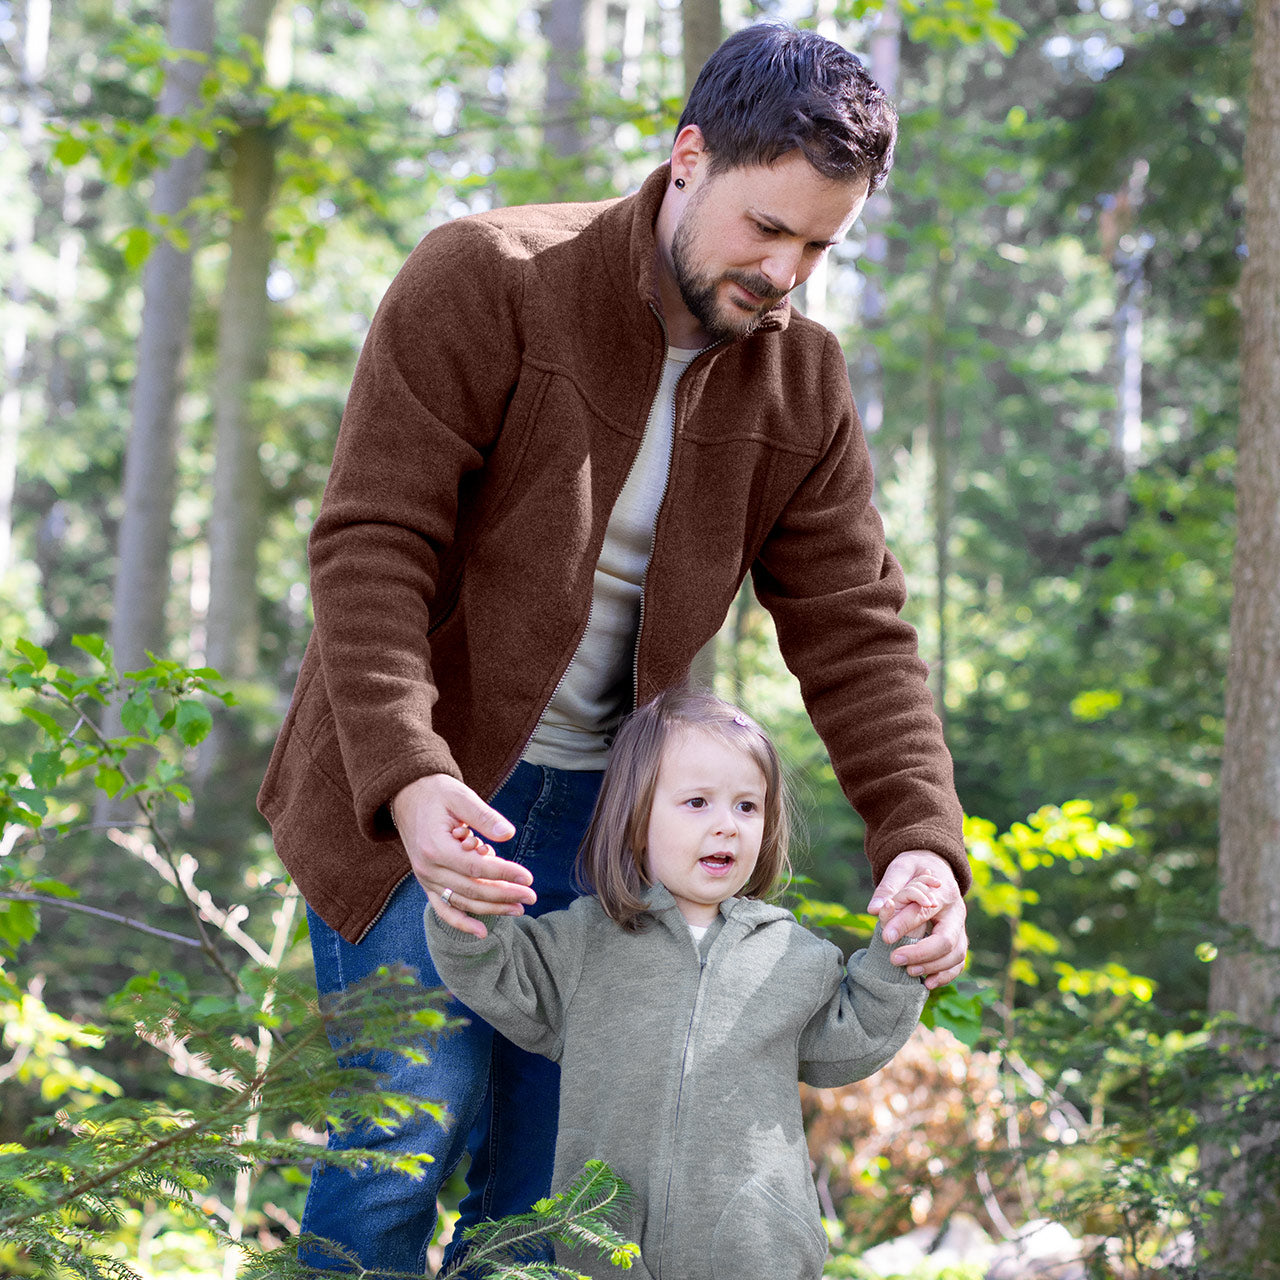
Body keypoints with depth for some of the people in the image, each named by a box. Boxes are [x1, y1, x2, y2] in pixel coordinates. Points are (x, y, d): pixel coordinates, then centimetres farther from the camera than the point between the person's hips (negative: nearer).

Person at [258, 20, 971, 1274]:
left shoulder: (802, 383, 0)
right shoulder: (482, 280, -15)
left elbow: (853, 629, -1)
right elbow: (371, 547, -20)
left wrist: (919, 840, -16)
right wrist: (409, 781, -34)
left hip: (592, 801, 5)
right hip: (412, 795, -5)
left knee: (551, 1169, 7)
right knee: (410, 1134, -10)